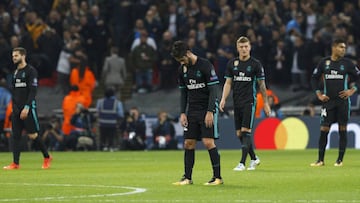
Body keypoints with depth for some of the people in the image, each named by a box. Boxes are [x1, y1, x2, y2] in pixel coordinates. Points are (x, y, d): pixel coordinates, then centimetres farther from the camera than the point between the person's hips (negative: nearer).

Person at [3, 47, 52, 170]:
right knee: (16, 135, 0)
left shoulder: (31, 71, -7)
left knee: (33, 135, -5)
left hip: (28, 108, -7)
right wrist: (14, 107, 11)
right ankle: (15, 163, 0)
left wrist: (27, 107, -20)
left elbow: (33, 91, -14)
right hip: (17, 109, 7)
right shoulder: (16, 72, 15)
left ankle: (47, 157, 12)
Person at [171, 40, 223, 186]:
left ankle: (217, 177, -7)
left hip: (207, 110, -6)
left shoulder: (205, 66, -12)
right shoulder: (182, 69, 8)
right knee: (188, 143, 2)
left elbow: (213, 90, -13)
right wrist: (182, 113, 7)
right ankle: (187, 177, 8)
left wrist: (210, 112, -17)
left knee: (208, 142, -13)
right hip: (192, 111, 6)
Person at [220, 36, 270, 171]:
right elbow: (228, 83, 10)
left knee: (245, 131, -13)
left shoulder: (255, 64, -3)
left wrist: (265, 102, 4)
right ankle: (254, 159, 24)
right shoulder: (232, 63, 7)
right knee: (239, 133, 6)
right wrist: (223, 99, -3)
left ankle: (242, 163, -13)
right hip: (237, 102, 5)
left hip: (249, 101, -5)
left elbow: (261, 84, 3)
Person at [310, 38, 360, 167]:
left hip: (343, 100, -1)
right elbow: (314, 78, 13)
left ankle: (340, 160, 8)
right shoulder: (324, 62, 4)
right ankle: (320, 160, 4)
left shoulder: (347, 63, 1)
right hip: (328, 101, 1)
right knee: (323, 130, -3)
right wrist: (319, 94, 5)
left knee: (342, 130, 1)